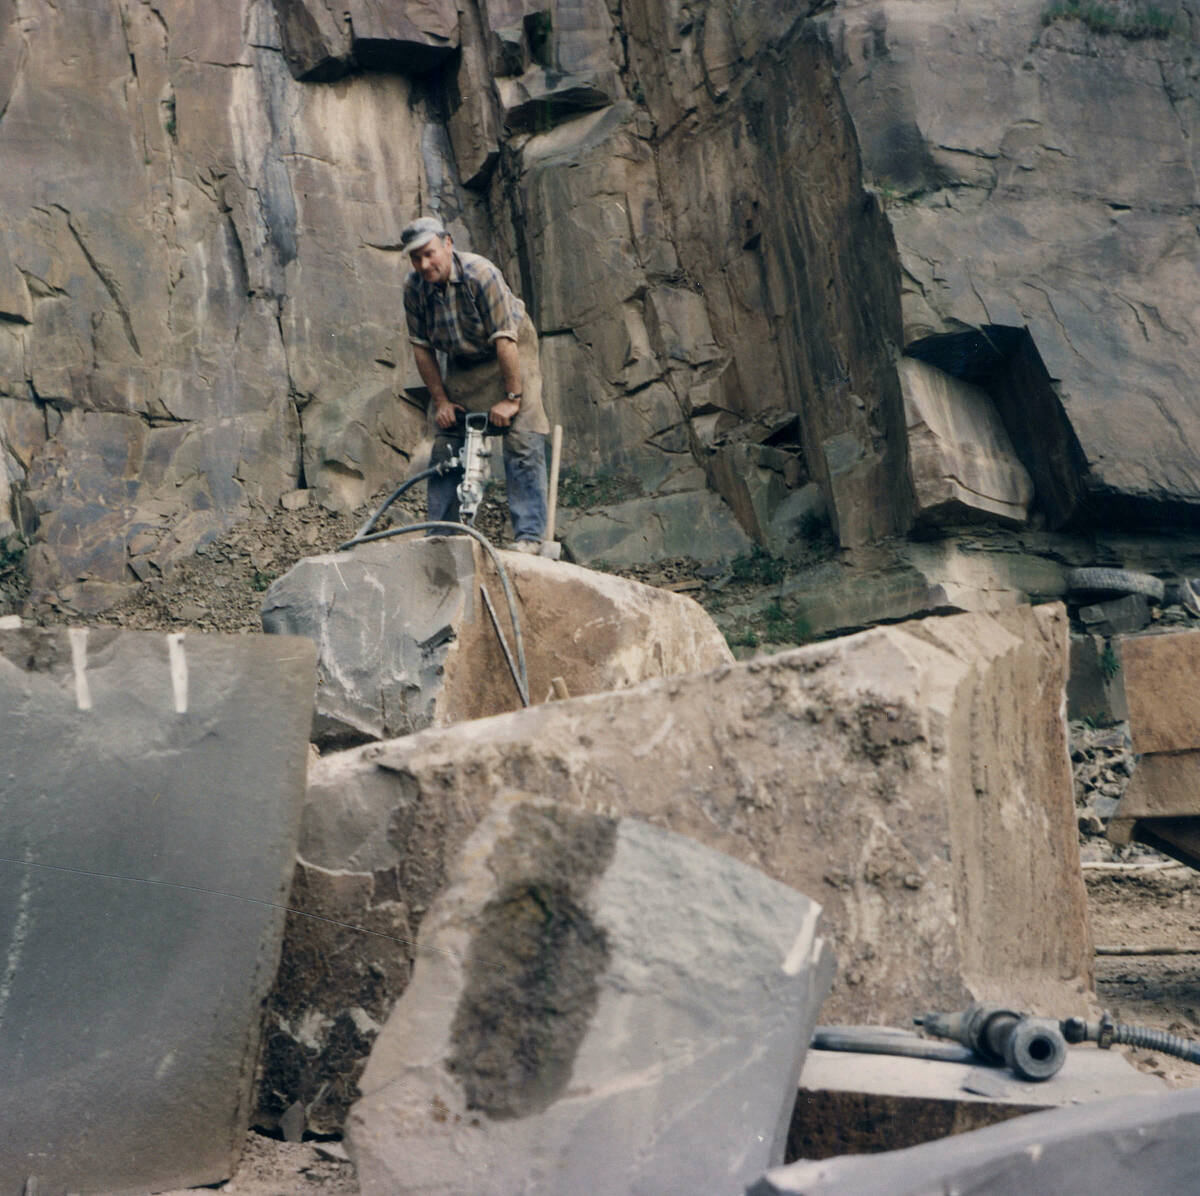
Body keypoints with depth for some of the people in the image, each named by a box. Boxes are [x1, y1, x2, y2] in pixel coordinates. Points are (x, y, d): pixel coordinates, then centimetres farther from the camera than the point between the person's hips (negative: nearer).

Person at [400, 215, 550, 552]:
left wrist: (512, 397, -27)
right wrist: (440, 400, -6)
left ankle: (529, 536, -16)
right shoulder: (414, 288, -13)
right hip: (461, 363, 5)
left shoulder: (480, 274, -28)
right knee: (444, 446, 1)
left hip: (510, 355, -5)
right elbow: (422, 347, -3)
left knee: (522, 442, -17)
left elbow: (505, 340, -28)